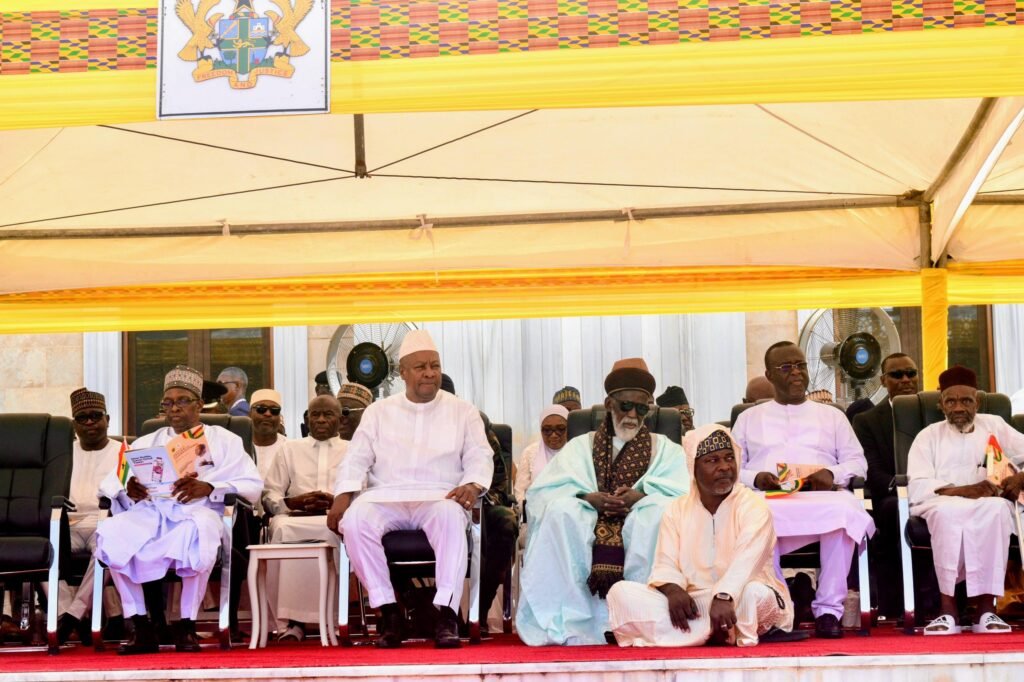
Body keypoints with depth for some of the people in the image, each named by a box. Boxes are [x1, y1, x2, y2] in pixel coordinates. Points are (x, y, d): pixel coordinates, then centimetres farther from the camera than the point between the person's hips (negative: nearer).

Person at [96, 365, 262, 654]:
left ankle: (187, 627, -27)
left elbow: (253, 485, 6)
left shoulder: (223, 440, 21)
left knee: (196, 531, -40)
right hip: (150, 512, 3)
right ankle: (141, 627, -23)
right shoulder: (146, 443, 30)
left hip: (197, 512, -3)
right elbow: (109, 485, 18)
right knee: (110, 532, -30)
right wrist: (129, 492, -8)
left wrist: (208, 488, -12)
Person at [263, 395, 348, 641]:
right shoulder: (290, 449, 28)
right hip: (296, 516, 1)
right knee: (282, 528, -36)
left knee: (332, 529, -40)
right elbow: (269, 496, 16)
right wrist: (295, 502, -5)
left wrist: (335, 501, -10)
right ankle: (291, 619, -33)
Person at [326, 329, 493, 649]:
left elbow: (479, 456, 9)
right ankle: (387, 609, -26)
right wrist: (342, 496, -7)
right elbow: (357, 457, 12)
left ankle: (446, 612, -39)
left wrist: (472, 484, -14)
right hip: (386, 497, 1)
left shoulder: (462, 411, 17)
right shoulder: (379, 411, 19)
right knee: (356, 518, -33)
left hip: (438, 497, -1)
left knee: (450, 515, -38)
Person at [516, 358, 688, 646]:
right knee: (560, 511, -30)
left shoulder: (665, 449, 19)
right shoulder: (581, 446, 19)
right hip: (585, 531, 1)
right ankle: (567, 622, -29)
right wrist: (587, 498, -15)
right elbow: (540, 492, 4)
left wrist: (641, 497, -19)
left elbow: (682, 493, -1)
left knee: (660, 512, -33)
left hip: (642, 528, -1)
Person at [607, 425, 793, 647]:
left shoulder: (753, 506, -4)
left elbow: (746, 561, -21)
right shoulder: (677, 510, 10)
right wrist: (672, 589, -23)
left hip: (736, 602, -4)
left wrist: (724, 597, -40)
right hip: (694, 605, 4)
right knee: (621, 591, -16)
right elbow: (665, 566, 1)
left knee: (756, 594, -39)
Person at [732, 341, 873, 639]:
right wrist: (755, 478, -6)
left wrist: (832, 474, -4)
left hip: (820, 496, 1)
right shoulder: (749, 418, 28)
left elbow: (858, 462, 19)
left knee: (843, 509, -39)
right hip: (768, 500, 0)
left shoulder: (832, 415, 29)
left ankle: (828, 610, -32)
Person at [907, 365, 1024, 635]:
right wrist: (964, 490, -16)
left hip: (990, 505, 1)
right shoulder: (928, 436, 14)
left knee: (996, 508, -37)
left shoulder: (994, 426, 20)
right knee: (949, 512, -39)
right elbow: (918, 490, -1)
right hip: (942, 506, -1)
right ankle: (948, 608, -36)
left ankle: (986, 606, -36)